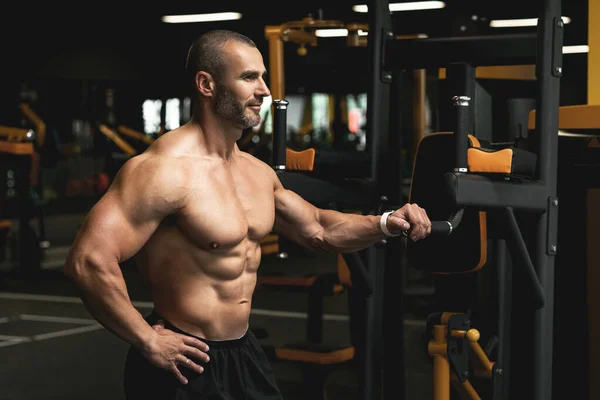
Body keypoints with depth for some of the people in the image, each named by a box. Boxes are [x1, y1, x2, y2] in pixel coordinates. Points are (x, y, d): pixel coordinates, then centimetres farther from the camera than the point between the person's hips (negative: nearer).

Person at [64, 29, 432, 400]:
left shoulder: (257, 171, 7)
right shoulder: (166, 169, -22)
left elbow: (317, 228, 21)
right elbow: (89, 260, -29)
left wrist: (385, 224, 5)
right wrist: (147, 341, -22)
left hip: (245, 353, 9)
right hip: (185, 364, -8)